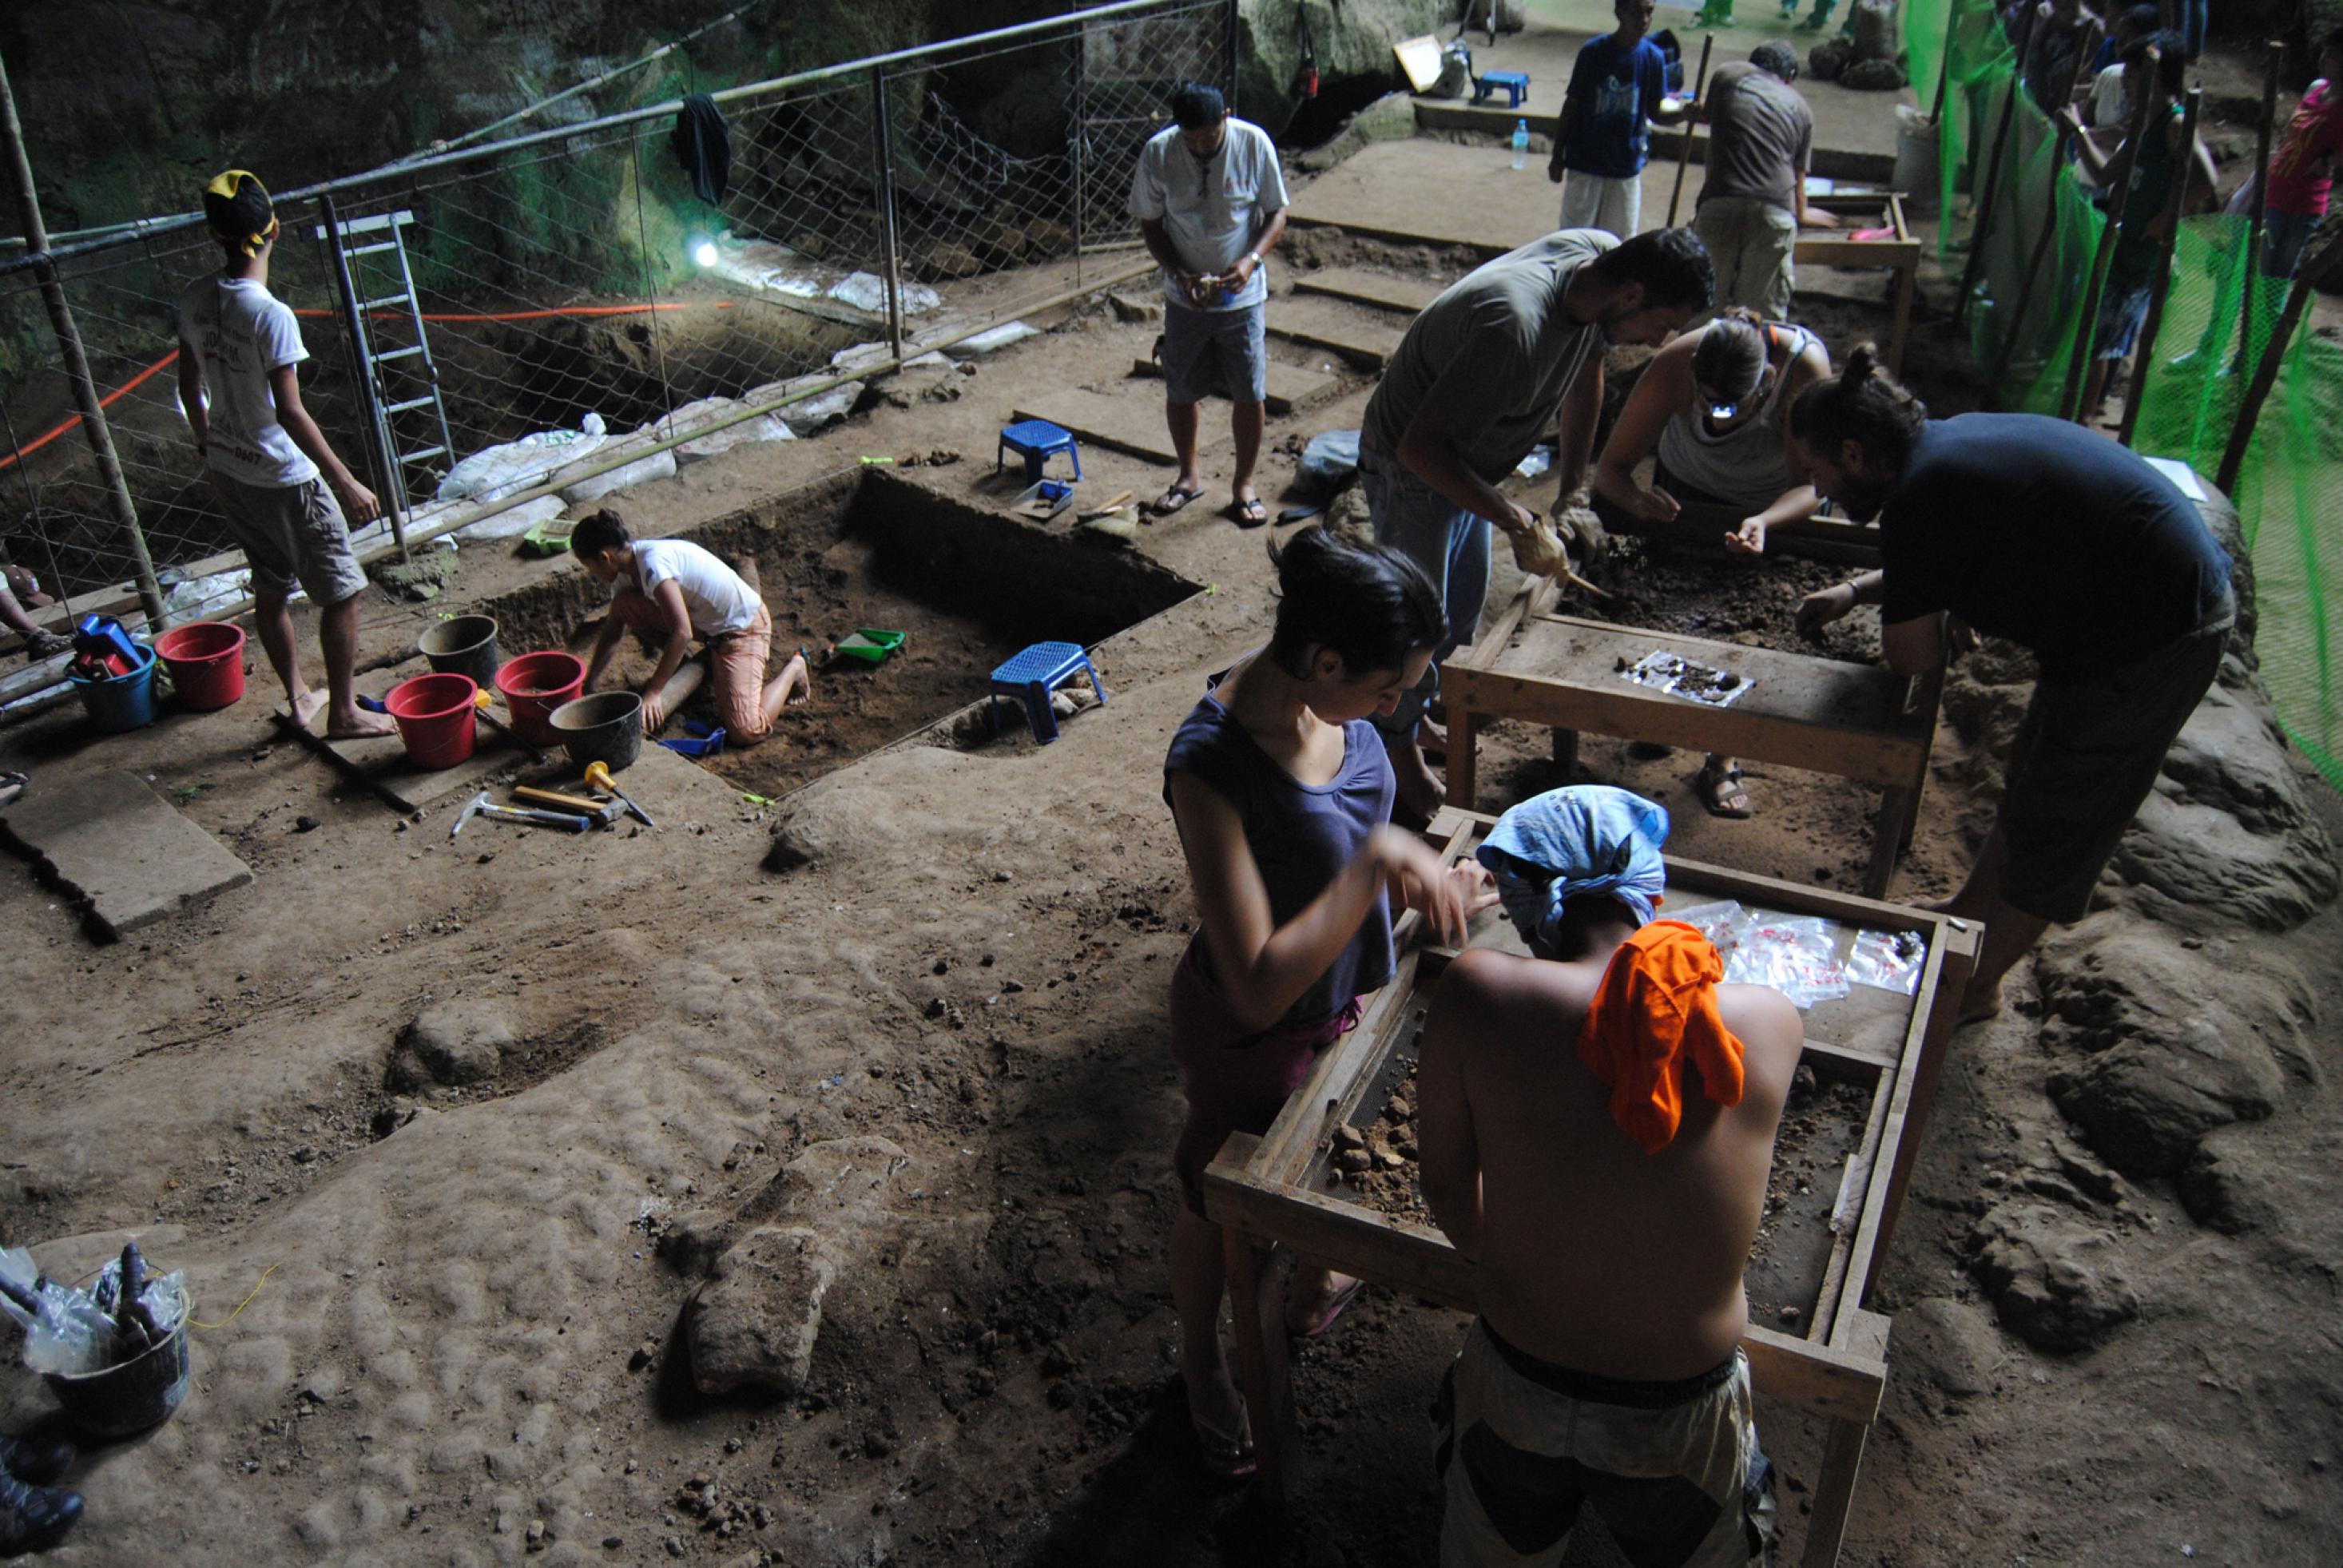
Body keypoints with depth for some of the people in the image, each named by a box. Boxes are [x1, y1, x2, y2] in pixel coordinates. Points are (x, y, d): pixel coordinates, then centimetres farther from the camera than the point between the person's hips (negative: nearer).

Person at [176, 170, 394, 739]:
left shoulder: (195, 301, 0)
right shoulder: (271, 315, -24)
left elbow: (189, 386, 11)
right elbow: (290, 412, -25)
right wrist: (346, 483, -21)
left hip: (227, 471, 8)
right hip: (283, 476, -8)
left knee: (271, 586, 20)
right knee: (342, 591, 4)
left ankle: (298, 698, 31)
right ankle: (343, 713, 9)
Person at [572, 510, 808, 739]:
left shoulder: (653, 564, -29)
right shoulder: (627, 568, 0)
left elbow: (682, 633, -34)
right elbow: (612, 633, 12)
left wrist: (652, 693, -31)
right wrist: (588, 684, 13)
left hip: (742, 627, -9)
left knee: (745, 733, -22)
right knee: (624, 604, -8)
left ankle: (793, 668, 4)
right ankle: (680, 664, 14)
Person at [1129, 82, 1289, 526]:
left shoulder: (1254, 144, -14)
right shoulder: (1158, 153, -13)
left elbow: (1277, 211, -5)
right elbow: (1150, 224, -2)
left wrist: (1251, 259, -22)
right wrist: (1180, 274, -18)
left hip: (1243, 295, -1)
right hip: (1185, 297, 1)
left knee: (1250, 394, 4)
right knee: (1179, 392, 11)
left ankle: (1244, 484, 24)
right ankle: (1189, 475, 34)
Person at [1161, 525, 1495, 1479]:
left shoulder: (1326, 700, -15)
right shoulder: (1211, 765, -38)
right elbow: (1259, 988, -39)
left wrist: (1427, 880, -13)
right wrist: (1377, 862, -39)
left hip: (1345, 996, 7)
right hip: (1251, 1036, -7)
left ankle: (1314, 1291, 64)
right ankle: (1202, 1365, 52)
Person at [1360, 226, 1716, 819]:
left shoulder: (1599, 257, -14)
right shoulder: (1515, 329, -40)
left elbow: (1587, 369, 6)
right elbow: (1422, 449, -37)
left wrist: (1572, 485, 7)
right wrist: (1508, 516, -26)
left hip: (1469, 456, 8)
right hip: (1411, 466, -8)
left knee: (1465, 597, 21)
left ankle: (1426, 701, 43)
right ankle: (1400, 746, 27)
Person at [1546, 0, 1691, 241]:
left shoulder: (1653, 57, -3)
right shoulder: (1593, 52, -9)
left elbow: (1655, 112, 3)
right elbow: (1571, 106, -3)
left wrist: (1685, 112, -18)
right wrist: (1557, 157, 0)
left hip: (1627, 166, 2)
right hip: (1585, 164, -2)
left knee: (1621, 240, 9)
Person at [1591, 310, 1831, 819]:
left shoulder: (1805, 368, -38)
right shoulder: (1675, 365, -34)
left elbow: (1811, 485, -36)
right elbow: (1610, 467, -30)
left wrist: (1764, 522, -56)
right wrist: (1636, 498, -53)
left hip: (1777, 505, -1)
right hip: (1689, 490, 1)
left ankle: (1723, 757, 3)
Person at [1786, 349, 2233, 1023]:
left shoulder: (1918, 499, -24)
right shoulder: (1952, 440, 5)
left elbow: (1912, 658, -17)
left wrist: (1896, 605, 2)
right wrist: (1855, 592, 17)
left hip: (2152, 640, -9)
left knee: (2052, 821, 6)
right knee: (2034, 784, 24)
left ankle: (1975, 988, 23)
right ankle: (1968, 910, 43)